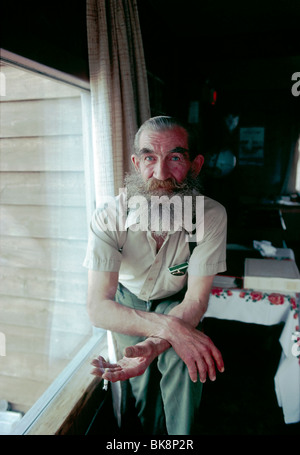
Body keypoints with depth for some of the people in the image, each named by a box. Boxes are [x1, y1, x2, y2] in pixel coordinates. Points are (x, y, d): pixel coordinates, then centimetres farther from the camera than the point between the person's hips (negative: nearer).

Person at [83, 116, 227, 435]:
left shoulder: (211, 216, -29)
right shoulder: (108, 218, -30)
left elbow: (196, 300, -26)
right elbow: (98, 307, -33)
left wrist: (154, 345, -45)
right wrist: (169, 327, -48)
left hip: (177, 299, 0)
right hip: (128, 299, 1)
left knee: (181, 359, -25)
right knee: (142, 384, -6)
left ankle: (182, 435, 4)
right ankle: (151, 432, 29)